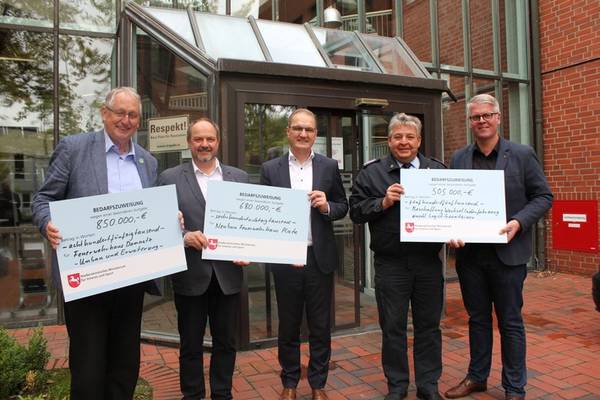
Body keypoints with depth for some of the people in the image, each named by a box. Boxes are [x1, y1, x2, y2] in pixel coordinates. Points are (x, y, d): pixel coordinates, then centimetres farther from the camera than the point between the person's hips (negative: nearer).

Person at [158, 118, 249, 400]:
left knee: (226, 343, 15)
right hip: (190, 275, -2)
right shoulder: (170, 178, 0)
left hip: (228, 274, 2)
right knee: (191, 345, 13)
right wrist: (184, 236, -21)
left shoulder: (239, 177, 7)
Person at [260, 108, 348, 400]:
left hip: (319, 257, 1)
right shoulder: (270, 169, 2)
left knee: (321, 326, 11)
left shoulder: (329, 167, 3)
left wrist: (326, 206, -14)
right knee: (288, 326, 14)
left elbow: (343, 207, 6)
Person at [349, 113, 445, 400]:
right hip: (390, 265, -1)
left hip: (429, 262, 2)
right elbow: (356, 211, -2)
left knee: (428, 325, 12)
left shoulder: (437, 170, 9)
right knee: (393, 327, 9)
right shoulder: (371, 172, 2)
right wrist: (383, 202, -16)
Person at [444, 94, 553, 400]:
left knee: (510, 322, 9)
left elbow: (543, 196, 0)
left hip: (507, 252, -3)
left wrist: (519, 222, -16)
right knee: (477, 318, 16)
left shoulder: (522, 155, -1)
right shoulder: (459, 158, 6)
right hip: (469, 252, 3)